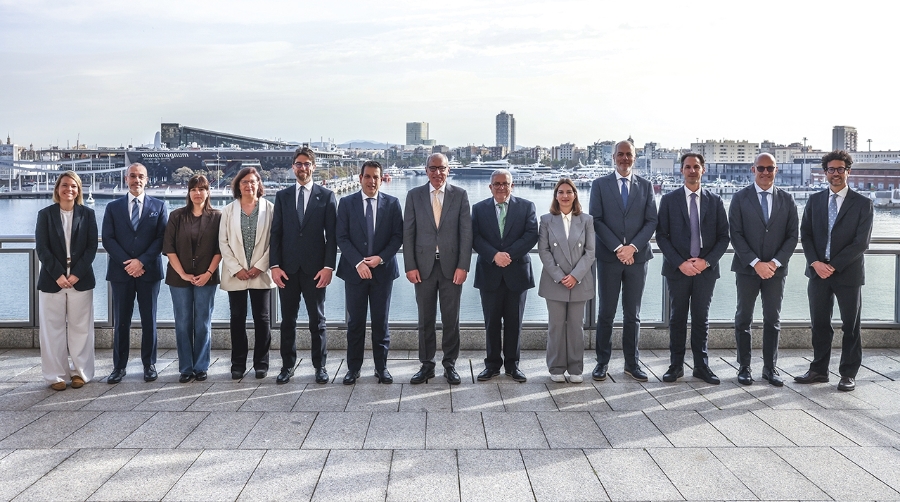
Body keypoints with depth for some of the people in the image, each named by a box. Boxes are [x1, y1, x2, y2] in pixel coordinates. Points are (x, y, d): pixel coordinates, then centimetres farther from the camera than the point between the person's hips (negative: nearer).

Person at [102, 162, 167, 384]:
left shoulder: (158, 206, 7)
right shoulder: (113, 207, 9)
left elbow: (161, 238, -1)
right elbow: (107, 239, 2)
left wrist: (142, 262, -12)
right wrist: (127, 263, -10)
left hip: (149, 271, 0)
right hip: (121, 272, 1)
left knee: (149, 320, 5)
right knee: (121, 321, 4)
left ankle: (149, 365, 14)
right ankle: (119, 366, 11)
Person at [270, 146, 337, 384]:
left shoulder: (326, 196, 3)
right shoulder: (282, 196, 10)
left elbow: (332, 235, -2)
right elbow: (276, 233, 6)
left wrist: (328, 266, -10)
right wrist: (274, 265, -3)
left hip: (315, 269, -2)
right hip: (287, 269, 2)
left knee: (317, 320, 6)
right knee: (288, 320, 8)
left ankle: (320, 366, 15)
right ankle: (287, 366, 17)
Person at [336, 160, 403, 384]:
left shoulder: (392, 203, 2)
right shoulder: (347, 203, 1)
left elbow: (398, 236, 0)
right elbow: (342, 237, -3)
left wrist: (380, 258, -12)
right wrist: (358, 263, -13)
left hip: (383, 270, 0)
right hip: (354, 271, 0)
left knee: (381, 321, 7)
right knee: (355, 322, 5)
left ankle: (381, 367, 16)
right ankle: (353, 367, 15)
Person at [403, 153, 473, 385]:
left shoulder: (460, 195, 2)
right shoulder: (414, 195, 4)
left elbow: (466, 232, -1)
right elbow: (408, 233, 3)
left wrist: (463, 266, -8)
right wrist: (410, 266, -5)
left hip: (451, 266, -1)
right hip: (424, 266, 1)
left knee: (451, 319, 6)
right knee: (425, 319, 7)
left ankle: (450, 365, 17)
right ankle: (426, 365, 17)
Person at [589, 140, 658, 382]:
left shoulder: (645, 186, 9)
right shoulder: (600, 184, 3)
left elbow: (651, 221, 3)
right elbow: (596, 220, -4)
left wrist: (633, 247, -11)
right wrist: (617, 248, -13)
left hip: (637, 256, 2)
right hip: (608, 257, -2)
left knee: (633, 314, 7)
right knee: (606, 313, 3)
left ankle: (632, 363, 15)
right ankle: (602, 362, 12)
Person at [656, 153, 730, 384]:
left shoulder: (715, 201, 6)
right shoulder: (669, 200, 2)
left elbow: (723, 236, 4)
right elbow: (662, 236, -2)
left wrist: (706, 261, -9)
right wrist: (680, 263, -11)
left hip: (706, 269, 1)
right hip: (677, 269, -1)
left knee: (701, 319, 7)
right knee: (677, 318, 5)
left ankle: (702, 365, 14)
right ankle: (676, 365, 12)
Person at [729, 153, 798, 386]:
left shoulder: (787, 200, 5)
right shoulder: (740, 198, -1)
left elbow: (793, 235, 3)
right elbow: (735, 234, -6)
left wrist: (774, 263, -10)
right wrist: (755, 263, -14)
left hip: (776, 269, 2)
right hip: (747, 268, -2)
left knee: (773, 320, 7)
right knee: (743, 319, 4)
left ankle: (770, 367, 15)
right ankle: (744, 367, 12)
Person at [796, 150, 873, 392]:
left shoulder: (862, 203, -2)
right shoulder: (815, 200, 8)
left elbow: (861, 242, -9)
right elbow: (805, 235, 5)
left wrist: (834, 265, -15)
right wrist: (815, 263, -10)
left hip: (848, 273, -3)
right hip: (818, 271, 3)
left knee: (850, 326, 5)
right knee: (819, 324, 9)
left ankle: (848, 374, 13)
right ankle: (819, 370, 19)